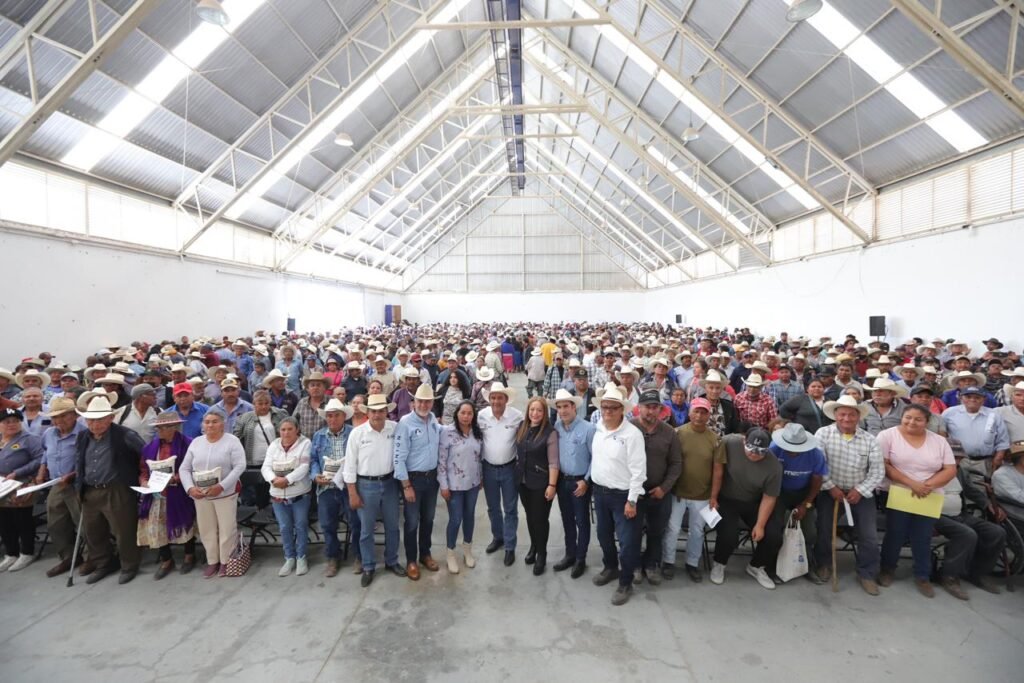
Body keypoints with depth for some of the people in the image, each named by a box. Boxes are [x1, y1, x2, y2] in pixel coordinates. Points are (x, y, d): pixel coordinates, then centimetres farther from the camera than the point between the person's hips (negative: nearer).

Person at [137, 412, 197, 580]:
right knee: (157, 528, 5)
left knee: (184, 526, 7)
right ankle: (166, 560, 24)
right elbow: (143, 468, 12)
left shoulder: (187, 444, -13)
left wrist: (176, 478, -24)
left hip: (179, 496, -5)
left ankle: (189, 556, 27)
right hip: (157, 496, 5)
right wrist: (144, 481, -7)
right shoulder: (150, 446, 5)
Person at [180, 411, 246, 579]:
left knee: (227, 529, 3)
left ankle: (225, 562, 20)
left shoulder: (232, 441, -8)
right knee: (206, 530, 13)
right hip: (200, 495, 4)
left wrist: (221, 486, -23)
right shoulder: (196, 442, 6)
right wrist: (190, 488, -10)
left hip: (225, 494, -4)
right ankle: (212, 561, 29)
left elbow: (239, 466, -15)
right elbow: (184, 468, 6)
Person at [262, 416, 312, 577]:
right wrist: (274, 479, -21)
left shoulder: (305, 443, -7)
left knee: (300, 526, 5)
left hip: (300, 494, -4)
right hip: (278, 495, 4)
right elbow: (266, 467, -1)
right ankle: (289, 558, 25)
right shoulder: (273, 445, 7)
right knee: (284, 528, 10)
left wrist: (287, 479, -26)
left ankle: (301, 557, 20)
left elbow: (304, 467, -16)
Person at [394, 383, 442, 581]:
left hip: (432, 476, 5)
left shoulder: (434, 420, 1)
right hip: (413, 478, -5)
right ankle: (411, 561, 26)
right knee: (412, 522, 8)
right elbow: (399, 457, -17)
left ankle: (425, 554, 37)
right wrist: (406, 485, -16)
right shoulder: (405, 423, -17)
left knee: (428, 519, 18)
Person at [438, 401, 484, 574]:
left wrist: (481, 477, 12)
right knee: (455, 519, 4)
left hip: (473, 483, 4)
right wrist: (443, 485, -14)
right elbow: (441, 459, -14)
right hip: (454, 484, -4)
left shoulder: (478, 432, -2)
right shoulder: (447, 432, -16)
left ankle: (467, 550, 37)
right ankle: (451, 554, 26)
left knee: (469, 516, 17)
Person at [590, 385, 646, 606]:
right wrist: (590, 481, 12)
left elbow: (638, 470, -18)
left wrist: (632, 500, -17)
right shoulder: (598, 429, 0)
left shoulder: (632, 434, -19)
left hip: (622, 494, -6)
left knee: (627, 540, 4)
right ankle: (610, 567, 45)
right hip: (599, 490, 6)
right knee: (603, 534, 22)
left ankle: (625, 583, 23)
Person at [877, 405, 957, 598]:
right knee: (895, 536, 5)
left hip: (929, 499, 3)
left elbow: (950, 470, 3)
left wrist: (929, 485, -13)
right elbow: (883, 465, -12)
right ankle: (887, 569, 25)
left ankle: (922, 576, 27)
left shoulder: (939, 441, 5)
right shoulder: (888, 435, -7)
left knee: (923, 539, 10)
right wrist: (911, 483, -18)